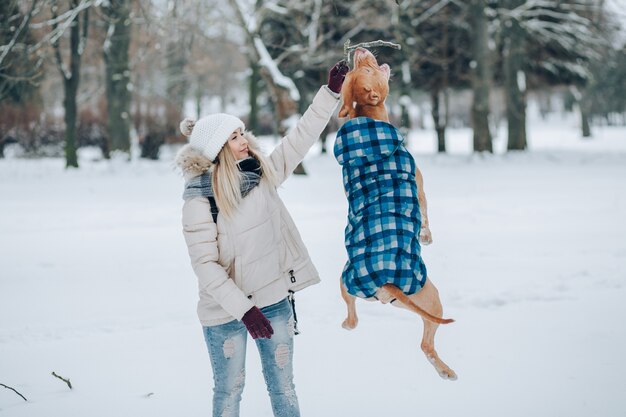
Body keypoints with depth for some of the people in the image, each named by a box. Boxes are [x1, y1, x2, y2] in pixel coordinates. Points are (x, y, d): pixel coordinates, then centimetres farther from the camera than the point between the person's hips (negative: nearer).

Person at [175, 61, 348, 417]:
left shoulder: (263, 174, 0)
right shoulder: (200, 198, -16)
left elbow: (302, 137, 6)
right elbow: (205, 265, -18)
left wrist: (332, 92, 1)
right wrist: (243, 310, -23)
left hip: (275, 300, 5)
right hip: (227, 311, -5)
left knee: (284, 386, 15)